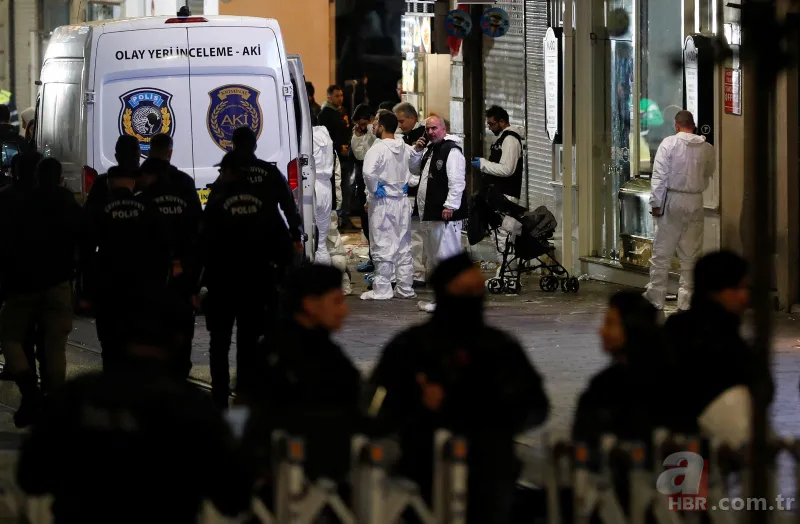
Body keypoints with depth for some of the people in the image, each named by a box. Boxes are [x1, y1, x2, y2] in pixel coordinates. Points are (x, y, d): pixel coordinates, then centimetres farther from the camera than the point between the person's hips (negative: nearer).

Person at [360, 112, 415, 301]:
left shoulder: (378, 149, -16)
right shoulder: (404, 148, 6)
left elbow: (369, 173, -28)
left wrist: (374, 190, -13)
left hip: (383, 201, -6)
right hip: (402, 200, 6)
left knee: (383, 247, -1)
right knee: (403, 246, 12)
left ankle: (382, 290, 2)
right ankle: (405, 288, 16)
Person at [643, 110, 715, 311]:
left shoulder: (669, 143, -8)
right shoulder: (707, 148, 1)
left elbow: (659, 175, -11)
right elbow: (710, 174, 11)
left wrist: (656, 202, -7)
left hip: (672, 200, -3)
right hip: (695, 202, 3)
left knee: (662, 252, 5)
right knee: (691, 254, 9)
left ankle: (656, 296, 6)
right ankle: (686, 298, 10)